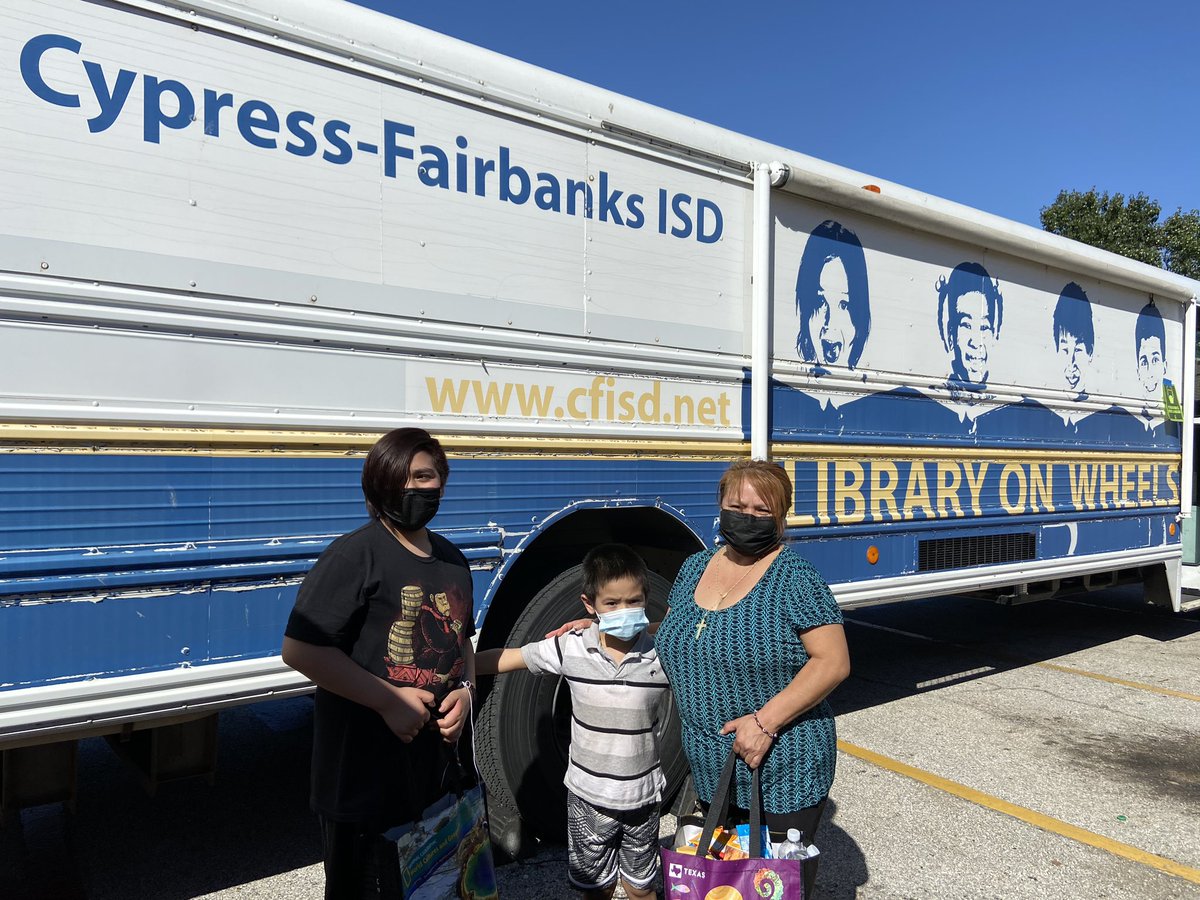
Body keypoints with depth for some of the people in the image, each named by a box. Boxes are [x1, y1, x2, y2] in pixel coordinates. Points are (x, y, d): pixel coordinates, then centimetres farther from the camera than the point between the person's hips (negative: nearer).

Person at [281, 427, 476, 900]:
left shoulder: (452, 560, 9)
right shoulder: (355, 555, -14)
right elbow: (299, 649, -19)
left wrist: (465, 691, 0)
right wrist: (389, 700, -20)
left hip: (436, 767, 7)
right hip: (365, 776, -7)